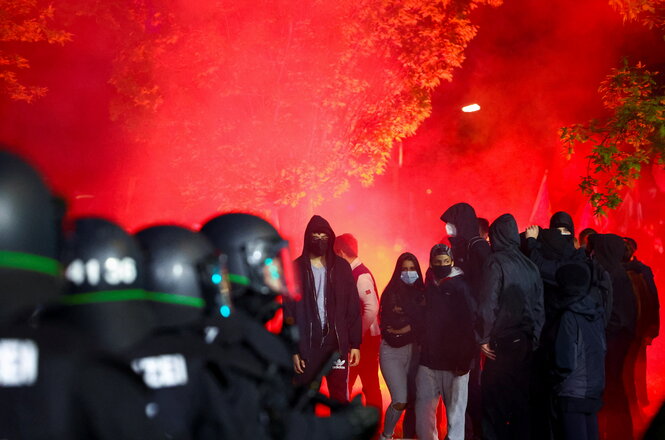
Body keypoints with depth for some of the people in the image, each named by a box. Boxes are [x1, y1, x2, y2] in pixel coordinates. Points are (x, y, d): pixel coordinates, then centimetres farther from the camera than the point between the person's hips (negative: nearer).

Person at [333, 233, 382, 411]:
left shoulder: (361, 275, -17)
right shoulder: (350, 273, 10)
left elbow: (372, 308, -26)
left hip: (366, 339, -9)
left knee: (370, 384, 1)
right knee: (346, 383, 13)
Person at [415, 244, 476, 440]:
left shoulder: (461, 287, -3)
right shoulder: (428, 288, 11)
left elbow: (471, 323, -9)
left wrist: (465, 359, -15)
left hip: (454, 364, -4)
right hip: (428, 361, 4)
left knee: (455, 411, 2)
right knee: (423, 412, 5)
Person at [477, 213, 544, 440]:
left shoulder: (495, 262, -10)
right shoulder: (529, 265, 8)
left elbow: (488, 304, -16)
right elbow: (539, 306, 9)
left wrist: (484, 338, -9)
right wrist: (534, 337, 12)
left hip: (503, 344, -6)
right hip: (526, 344, 6)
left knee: (494, 404, 0)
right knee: (521, 400, 12)